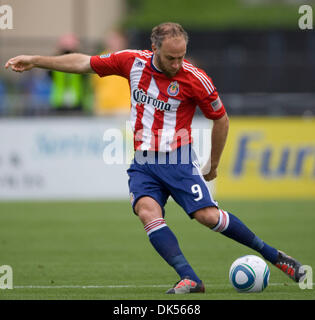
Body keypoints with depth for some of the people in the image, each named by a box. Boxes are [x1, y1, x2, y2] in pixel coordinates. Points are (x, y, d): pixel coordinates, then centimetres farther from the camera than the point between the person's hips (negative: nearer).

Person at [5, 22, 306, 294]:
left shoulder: (194, 79, -11)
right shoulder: (132, 61, -2)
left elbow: (220, 118, 4)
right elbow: (84, 63, 9)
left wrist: (213, 165, 11)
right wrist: (35, 61, 8)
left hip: (177, 160, -3)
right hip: (142, 163, 3)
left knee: (209, 216, -16)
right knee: (148, 212, -24)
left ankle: (274, 255, 3)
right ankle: (190, 279, -28)